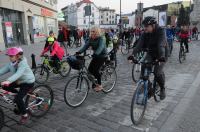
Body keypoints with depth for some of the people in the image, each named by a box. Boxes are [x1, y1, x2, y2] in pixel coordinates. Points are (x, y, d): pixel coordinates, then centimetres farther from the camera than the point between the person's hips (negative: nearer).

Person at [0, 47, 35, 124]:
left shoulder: (23, 63, -26)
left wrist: (8, 81, -54)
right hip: (19, 81, 8)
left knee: (18, 98, -18)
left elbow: (18, 74, -41)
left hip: (28, 82, -8)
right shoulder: (11, 63, -3)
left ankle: (25, 115, 4)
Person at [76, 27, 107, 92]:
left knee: (96, 69, -14)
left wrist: (95, 54, -54)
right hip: (96, 56, 7)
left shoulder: (101, 39, -20)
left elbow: (100, 47, -36)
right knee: (90, 69, -1)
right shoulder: (91, 39, 0)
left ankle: (99, 85, 3)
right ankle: (96, 81, 23)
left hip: (102, 56, -7)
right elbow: (86, 46, -11)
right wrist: (79, 52, -26)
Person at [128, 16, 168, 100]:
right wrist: (133, 54, -37)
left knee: (157, 72, -22)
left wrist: (162, 56, -53)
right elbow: (139, 44, -21)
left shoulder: (161, 32, -21)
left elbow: (161, 45, -37)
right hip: (150, 54, 4)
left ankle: (162, 89, 7)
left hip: (161, 56, -4)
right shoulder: (145, 34, -8)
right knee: (144, 68, -20)